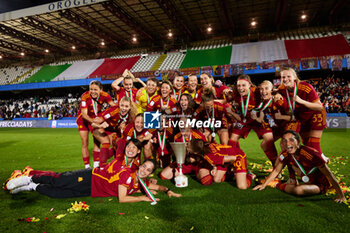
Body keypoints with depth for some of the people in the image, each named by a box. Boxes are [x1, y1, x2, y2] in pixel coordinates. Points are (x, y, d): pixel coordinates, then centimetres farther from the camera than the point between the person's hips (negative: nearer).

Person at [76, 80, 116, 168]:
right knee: (85, 143, -2)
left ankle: (96, 165, 4)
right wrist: (92, 120, -55)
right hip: (83, 119, -2)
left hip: (96, 119, 2)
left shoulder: (105, 95, -22)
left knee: (97, 141, -4)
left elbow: (114, 106, -26)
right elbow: (84, 114, -35)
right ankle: (87, 166, 8)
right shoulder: (85, 97, -30)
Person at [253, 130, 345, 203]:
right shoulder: (285, 155, -14)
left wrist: (341, 194, -27)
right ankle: (293, 182, 18)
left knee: (298, 190, -29)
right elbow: (276, 171, 0)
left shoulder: (311, 154, -32)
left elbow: (328, 174, -27)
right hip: (307, 182, 6)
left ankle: (277, 185, -3)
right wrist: (264, 185, 1)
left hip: (320, 185, -6)